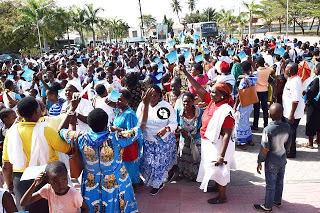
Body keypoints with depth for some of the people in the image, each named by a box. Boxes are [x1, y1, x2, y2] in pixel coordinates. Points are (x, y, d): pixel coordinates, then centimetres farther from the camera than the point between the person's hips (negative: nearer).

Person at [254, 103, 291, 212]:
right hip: (283, 160, 6)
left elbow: (265, 149, -20)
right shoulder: (287, 127, -8)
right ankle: (277, 201, 41)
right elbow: (288, 144, 5)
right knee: (279, 182, 23)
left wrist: (259, 162, -8)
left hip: (272, 163, -6)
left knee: (270, 185, 9)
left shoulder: (268, 130, -25)